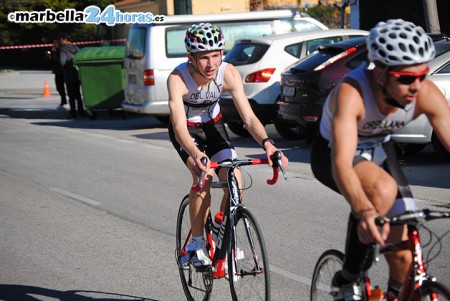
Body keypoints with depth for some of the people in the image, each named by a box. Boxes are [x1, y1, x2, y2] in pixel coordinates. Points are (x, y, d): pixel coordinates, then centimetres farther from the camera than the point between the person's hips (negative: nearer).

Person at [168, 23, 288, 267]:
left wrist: (266, 143, -47)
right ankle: (197, 243, -14)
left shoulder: (228, 73, -26)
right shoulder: (178, 79, -34)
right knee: (203, 176, -29)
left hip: (213, 125, 3)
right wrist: (196, 156, -63)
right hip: (187, 129, -3)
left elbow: (248, 117, -28)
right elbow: (180, 127, -44)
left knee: (235, 181, -16)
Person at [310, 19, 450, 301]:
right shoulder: (351, 92, -39)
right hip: (332, 153, -4)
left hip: (379, 150, 4)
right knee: (383, 189, -36)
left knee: (404, 254, -6)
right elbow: (341, 163, -49)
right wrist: (365, 212, -66)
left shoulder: (427, 94, -27)